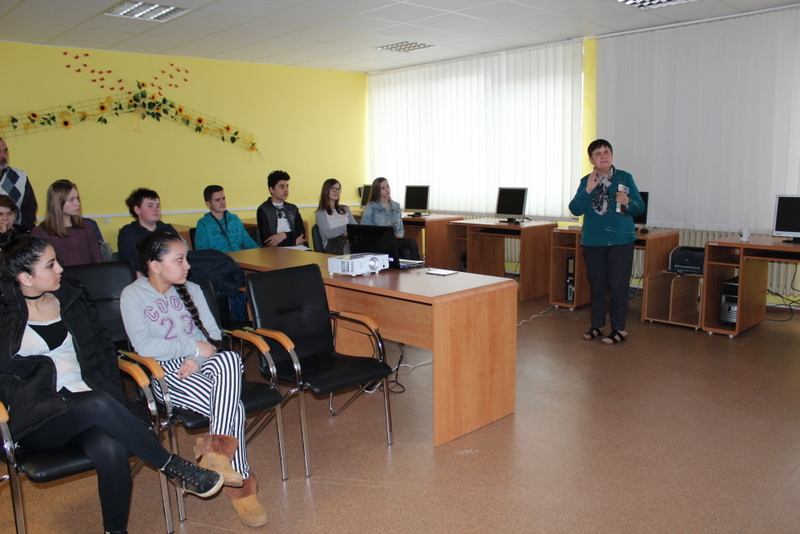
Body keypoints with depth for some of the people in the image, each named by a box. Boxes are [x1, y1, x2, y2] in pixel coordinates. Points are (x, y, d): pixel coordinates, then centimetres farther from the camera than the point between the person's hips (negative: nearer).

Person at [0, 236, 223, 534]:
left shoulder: (70, 296, 14)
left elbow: (102, 348, 15)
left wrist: (112, 394, -3)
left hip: (84, 403, 3)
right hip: (33, 416, -3)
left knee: (111, 450, -31)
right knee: (99, 405, -35)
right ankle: (175, 468, -22)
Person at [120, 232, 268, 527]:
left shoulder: (191, 290, 15)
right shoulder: (132, 296, 0)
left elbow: (212, 336, 8)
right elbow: (144, 345, -13)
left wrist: (197, 358, -12)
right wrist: (193, 346, -12)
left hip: (200, 365, 5)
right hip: (166, 372, -4)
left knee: (229, 359, -34)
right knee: (233, 406, -29)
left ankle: (217, 446, -27)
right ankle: (241, 485, -17)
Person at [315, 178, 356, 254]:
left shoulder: (345, 209, 27)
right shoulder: (321, 213, 9)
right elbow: (328, 234, -6)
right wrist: (346, 228, -3)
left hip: (349, 240, 5)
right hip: (332, 243, -5)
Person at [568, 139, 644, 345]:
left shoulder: (625, 178, 1)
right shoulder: (586, 181, 6)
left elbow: (640, 207, 1)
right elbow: (575, 209, -4)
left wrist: (628, 202, -20)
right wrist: (588, 191, -17)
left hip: (620, 240, -2)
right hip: (592, 241, 3)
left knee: (618, 285, -1)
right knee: (596, 285, 10)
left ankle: (619, 329, 9)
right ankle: (597, 325, 23)